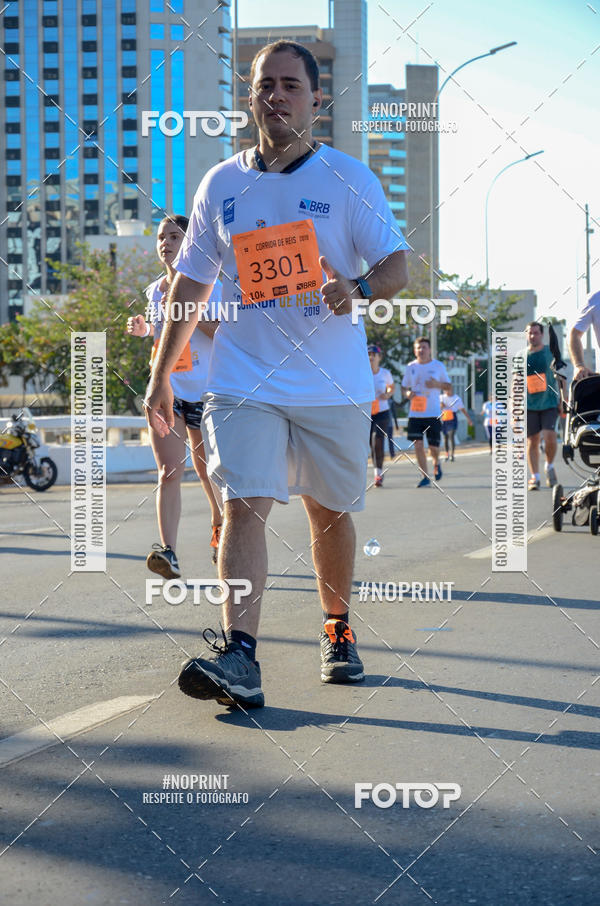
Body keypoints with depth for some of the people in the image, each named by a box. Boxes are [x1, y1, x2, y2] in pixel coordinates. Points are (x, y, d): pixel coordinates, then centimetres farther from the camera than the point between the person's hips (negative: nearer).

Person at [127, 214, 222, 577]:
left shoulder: (210, 284, -5)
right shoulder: (154, 290, 10)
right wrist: (144, 328, 6)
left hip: (204, 390, -2)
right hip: (165, 389, 3)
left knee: (207, 471, 12)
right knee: (169, 471, -13)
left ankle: (220, 526, 40)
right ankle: (168, 553, -21)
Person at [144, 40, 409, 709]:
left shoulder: (349, 179, 2)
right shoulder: (222, 184, 8)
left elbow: (396, 266, 0)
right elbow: (191, 283, 14)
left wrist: (360, 288, -24)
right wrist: (160, 374, 11)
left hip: (333, 384, -1)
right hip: (244, 380, 1)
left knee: (331, 513, 10)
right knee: (243, 506, -14)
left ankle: (337, 633, 31)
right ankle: (239, 659, -21)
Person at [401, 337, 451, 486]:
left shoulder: (438, 366, 3)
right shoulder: (411, 367, 8)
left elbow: (449, 387, 8)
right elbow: (404, 387, 16)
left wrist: (437, 384, -13)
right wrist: (408, 393, -7)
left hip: (433, 413, -1)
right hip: (415, 413, 2)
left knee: (434, 446, 0)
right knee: (418, 445, -7)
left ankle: (436, 463, 35)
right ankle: (425, 476, 2)